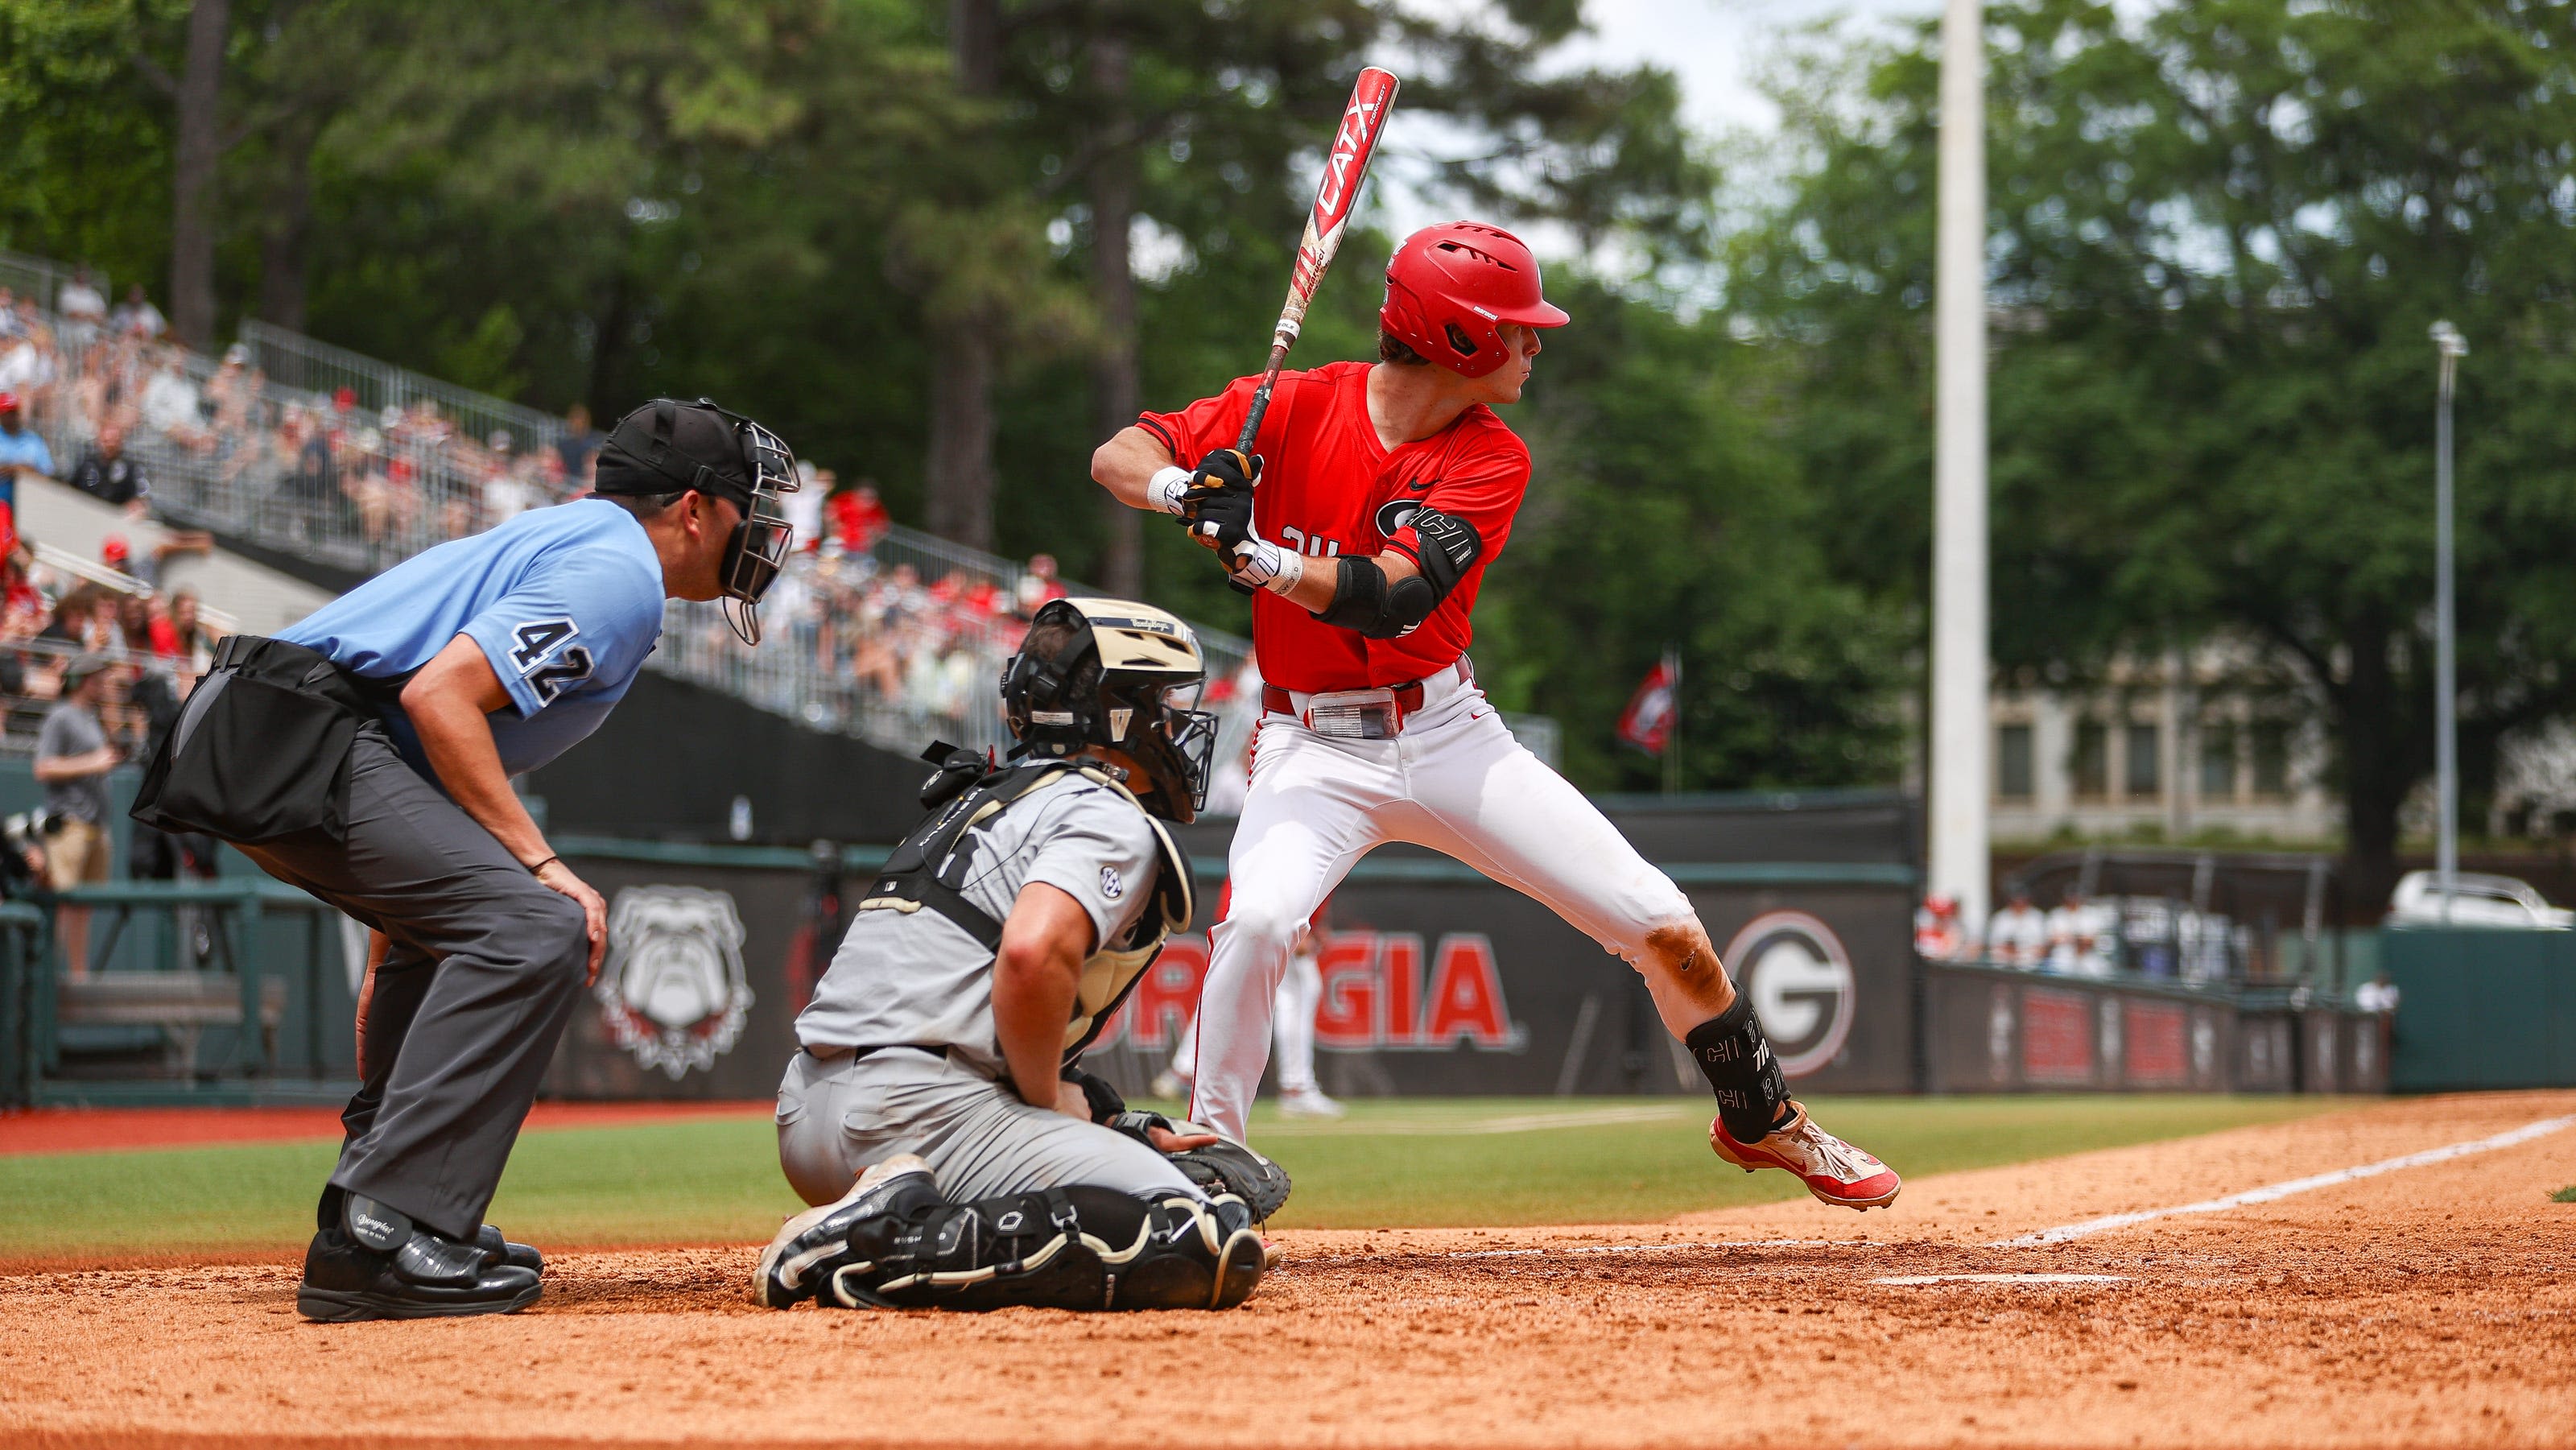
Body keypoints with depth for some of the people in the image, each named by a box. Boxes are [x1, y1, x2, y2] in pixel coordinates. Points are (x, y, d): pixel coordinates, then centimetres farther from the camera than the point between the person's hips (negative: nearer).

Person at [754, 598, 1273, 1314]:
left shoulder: (986, 797, 28)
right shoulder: (1111, 818, -2)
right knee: (1215, 1251, -20)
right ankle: (906, 1245, -23)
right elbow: (1032, 955, -22)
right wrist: (1051, 1102, -7)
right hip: (917, 1110, -10)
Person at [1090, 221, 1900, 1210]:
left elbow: (1387, 600, -22)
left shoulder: (1493, 460, -6)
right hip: (1315, 745, -3)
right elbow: (1118, 458, -12)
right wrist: (1183, 490, -35)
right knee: (1259, 917, -32)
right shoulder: (1297, 408, -9)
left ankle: (1761, 1121, 23)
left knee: (1663, 927, 0)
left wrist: (1258, 556, -39)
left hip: (1449, 734, 3)